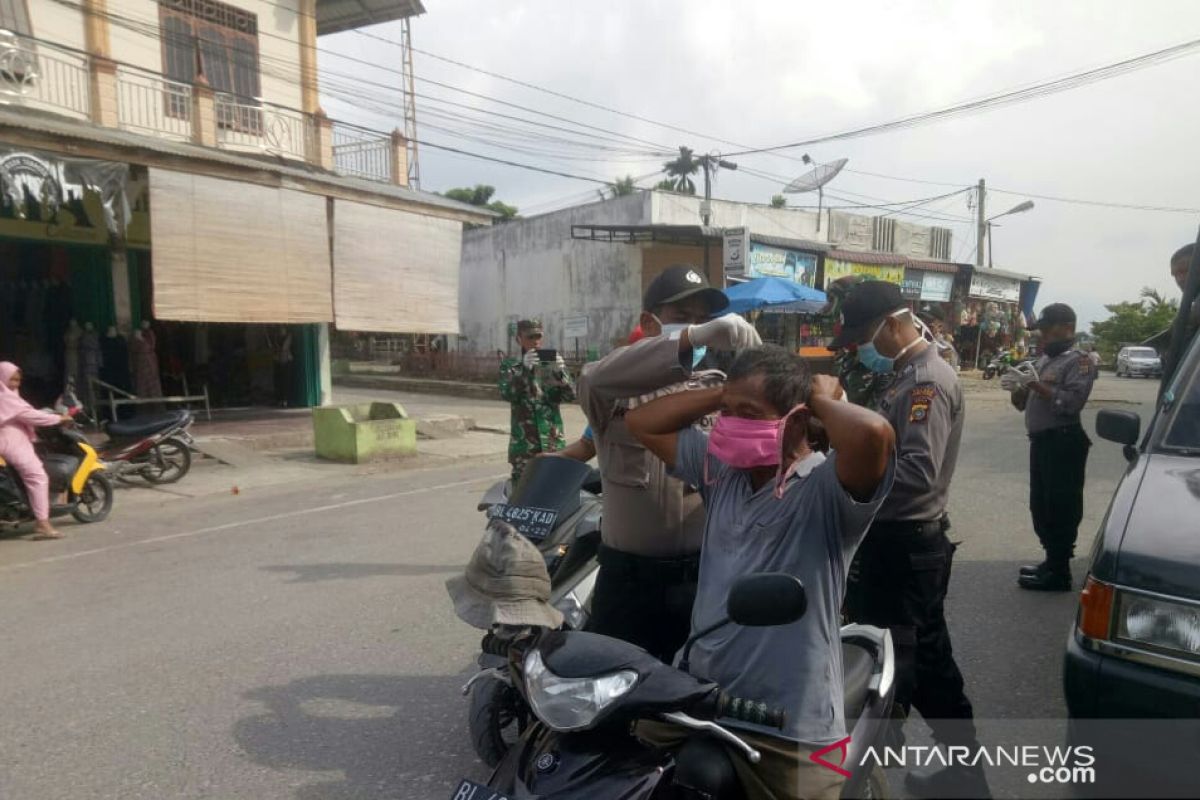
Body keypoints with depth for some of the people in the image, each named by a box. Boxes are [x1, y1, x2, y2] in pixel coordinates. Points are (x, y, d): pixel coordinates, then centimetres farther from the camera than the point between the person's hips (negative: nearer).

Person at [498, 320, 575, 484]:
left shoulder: (553, 364, 8)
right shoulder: (510, 365, 5)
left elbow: (570, 395, -4)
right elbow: (507, 394, -13)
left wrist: (559, 372, -22)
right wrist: (524, 369, -28)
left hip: (553, 442, 1)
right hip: (523, 443, -1)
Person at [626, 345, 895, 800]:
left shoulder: (826, 489, -17)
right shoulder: (723, 470, 5)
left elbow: (872, 435, -39)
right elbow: (642, 423, 11)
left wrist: (823, 400, -16)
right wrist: (721, 396, 0)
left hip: (790, 733, -6)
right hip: (701, 705, 6)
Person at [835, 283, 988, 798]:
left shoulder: (928, 381, -18)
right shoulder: (909, 376, 13)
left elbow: (918, 472, -28)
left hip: (904, 546, -10)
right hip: (901, 540, 10)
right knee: (927, 659, 19)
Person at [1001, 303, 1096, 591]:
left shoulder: (1079, 361, -7)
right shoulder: (1044, 360, 18)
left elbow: (1072, 402, -22)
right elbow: (1023, 404, 17)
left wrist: (1036, 384, -22)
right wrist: (1018, 388, -3)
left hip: (1063, 443, -9)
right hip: (1040, 441, 9)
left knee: (1060, 508, -4)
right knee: (1040, 505, 14)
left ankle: (1059, 573, 2)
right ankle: (1051, 561, 26)